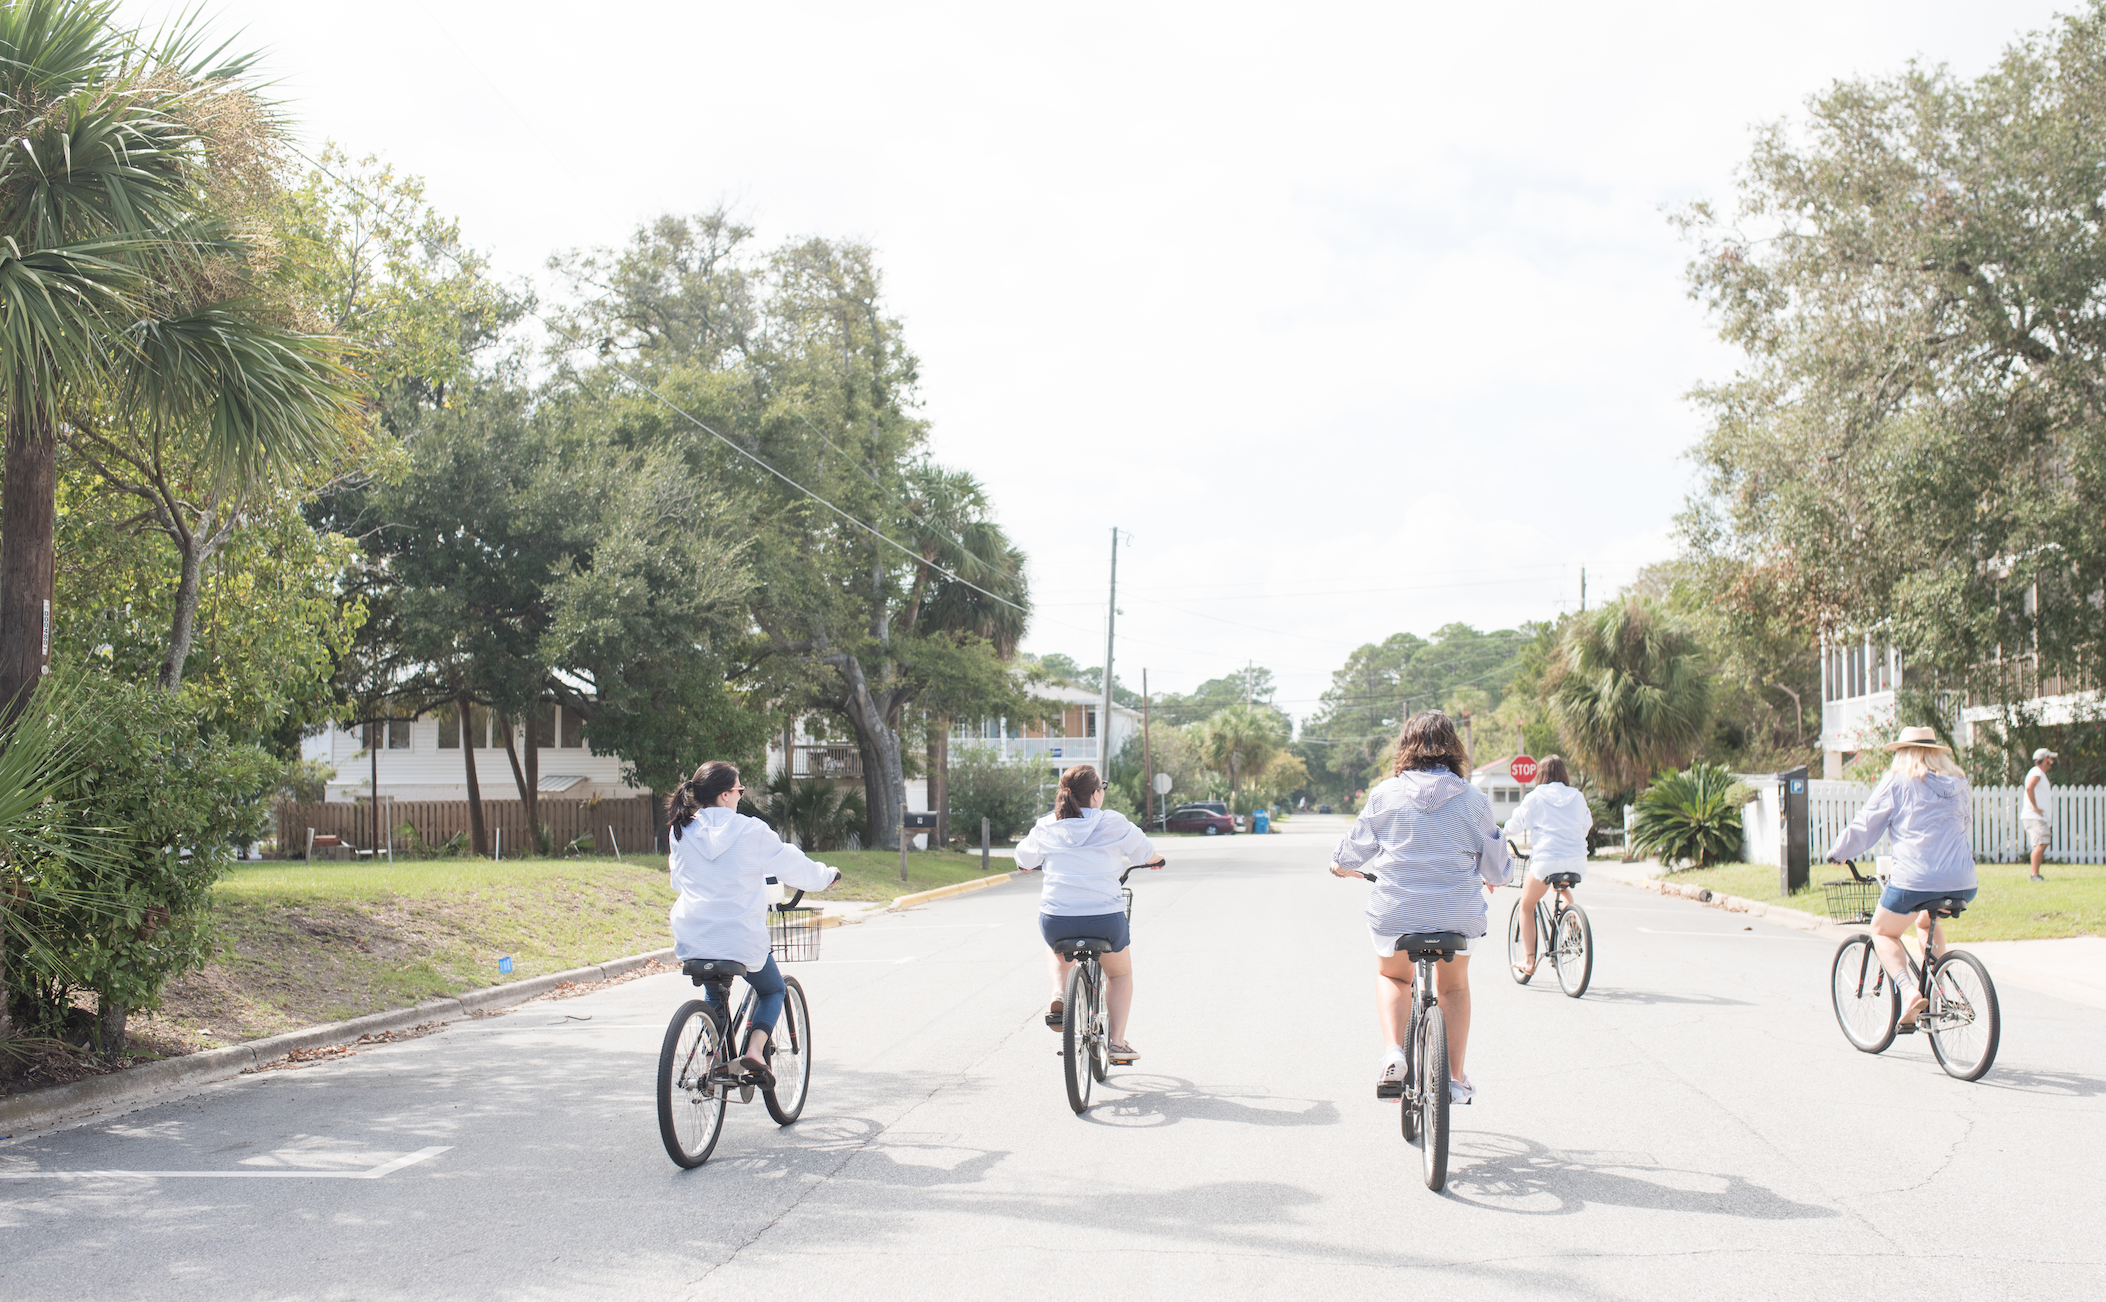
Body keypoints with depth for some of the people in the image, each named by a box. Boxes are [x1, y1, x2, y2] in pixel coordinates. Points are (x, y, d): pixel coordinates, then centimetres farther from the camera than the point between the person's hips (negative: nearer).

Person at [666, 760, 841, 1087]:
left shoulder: (681, 831, 3)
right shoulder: (751, 831, -9)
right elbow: (792, 865, 0)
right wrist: (826, 875, 21)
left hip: (692, 939, 4)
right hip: (742, 939, -4)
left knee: (714, 994, 31)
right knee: (772, 990, 21)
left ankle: (720, 1062, 21)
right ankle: (754, 1051, -3)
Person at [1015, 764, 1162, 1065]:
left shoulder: (1046, 828, 5)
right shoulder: (1114, 824, -1)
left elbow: (1023, 860, 22)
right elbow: (1146, 854, 14)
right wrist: (1155, 860, 39)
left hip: (1056, 921, 2)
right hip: (1105, 921, -2)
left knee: (1056, 949, 38)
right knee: (1121, 974, 27)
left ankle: (1059, 994, 12)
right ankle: (1117, 1043, 20)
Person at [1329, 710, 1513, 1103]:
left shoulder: (1386, 793, -2)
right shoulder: (1472, 798, -2)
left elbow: (1351, 853, 7)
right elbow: (1497, 867, 6)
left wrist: (1341, 865, 31)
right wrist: (1495, 878, 30)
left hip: (1394, 913, -1)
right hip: (1458, 915, 1)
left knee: (1391, 976, 27)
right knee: (1453, 985, 28)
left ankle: (1394, 1056, 4)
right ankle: (1455, 1077, 24)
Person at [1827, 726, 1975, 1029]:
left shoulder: (1896, 782, 1)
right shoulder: (1958, 785, 16)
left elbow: (1864, 827, 4)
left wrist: (1837, 853, 19)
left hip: (1914, 879, -5)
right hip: (1962, 884, 6)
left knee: (1883, 933, 15)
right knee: (1927, 922, 34)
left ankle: (1911, 991, -10)